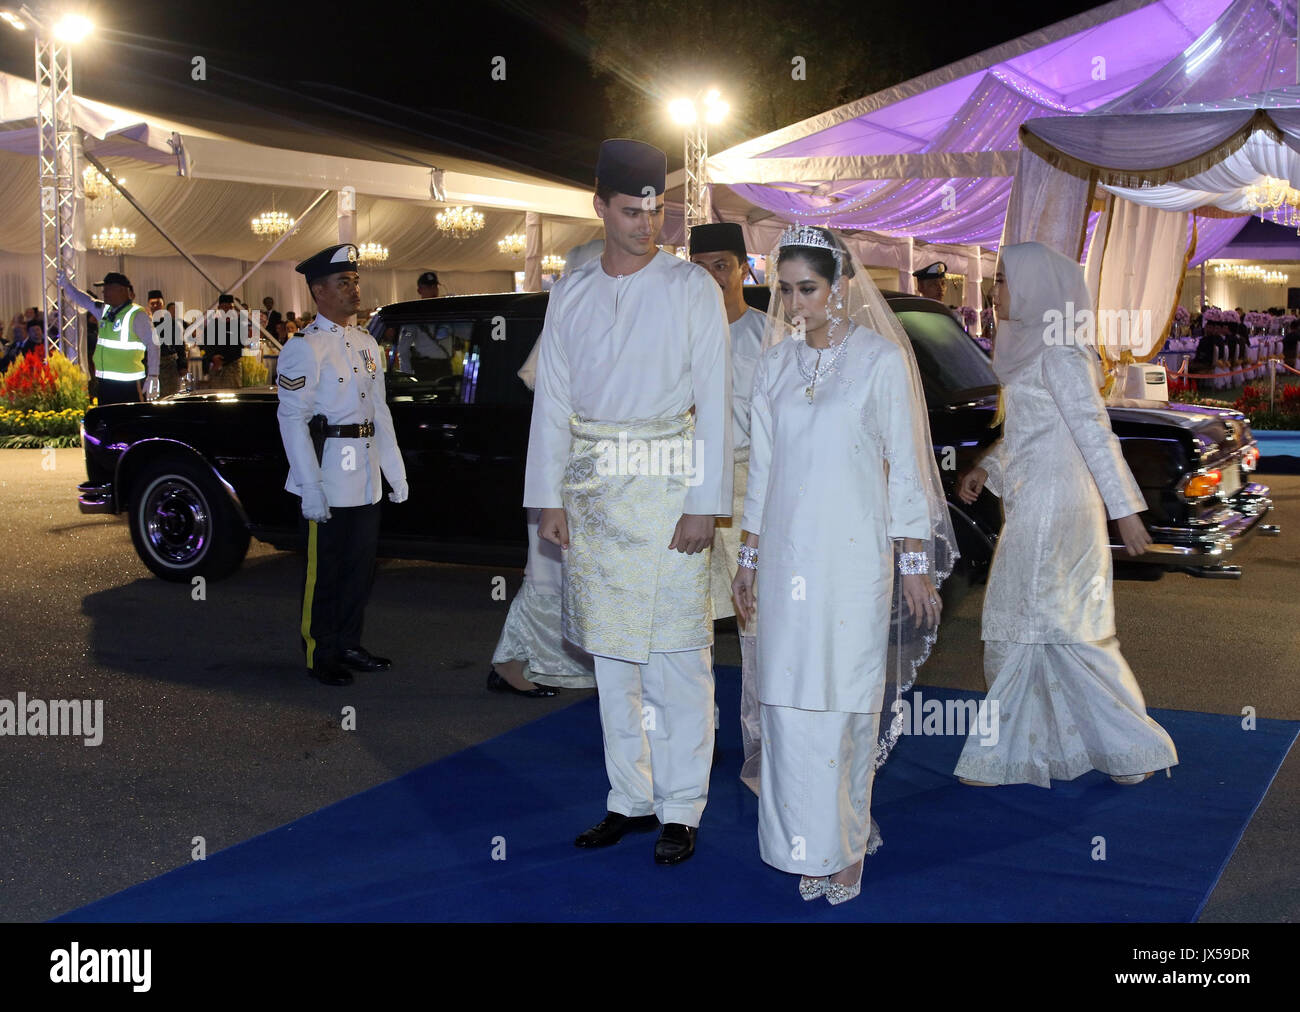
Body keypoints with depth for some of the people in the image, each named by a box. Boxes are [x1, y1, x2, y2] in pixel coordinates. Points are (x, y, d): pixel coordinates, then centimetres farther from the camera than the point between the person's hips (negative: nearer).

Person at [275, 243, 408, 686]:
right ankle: (320, 657, 13)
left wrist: (395, 471, 14)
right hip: (327, 481, -7)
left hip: (366, 481, 7)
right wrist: (310, 489, -19)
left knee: (360, 565, 13)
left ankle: (348, 645, 26)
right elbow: (291, 418, -14)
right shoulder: (304, 348, -9)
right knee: (323, 571, 2)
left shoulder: (366, 343, 14)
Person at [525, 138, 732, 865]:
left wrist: (705, 503, -10)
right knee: (612, 654, 11)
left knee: (675, 654, -3)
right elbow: (552, 400, 11)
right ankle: (630, 799, 23)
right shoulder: (572, 294, 9)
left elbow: (714, 401, -4)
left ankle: (682, 809, 8)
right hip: (593, 490, 4)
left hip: (666, 487, -4)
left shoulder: (692, 288, -1)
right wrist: (550, 497, 6)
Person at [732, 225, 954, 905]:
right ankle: (807, 846, 15)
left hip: (854, 554, -4)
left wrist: (914, 562, -4)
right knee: (790, 698, 4)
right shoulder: (776, 363, 9)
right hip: (787, 554, 4)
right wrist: (749, 557, 13)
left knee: (846, 697, 1)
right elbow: (761, 466, 13)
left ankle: (846, 841, 16)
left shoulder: (881, 360, -4)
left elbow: (904, 467, -2)